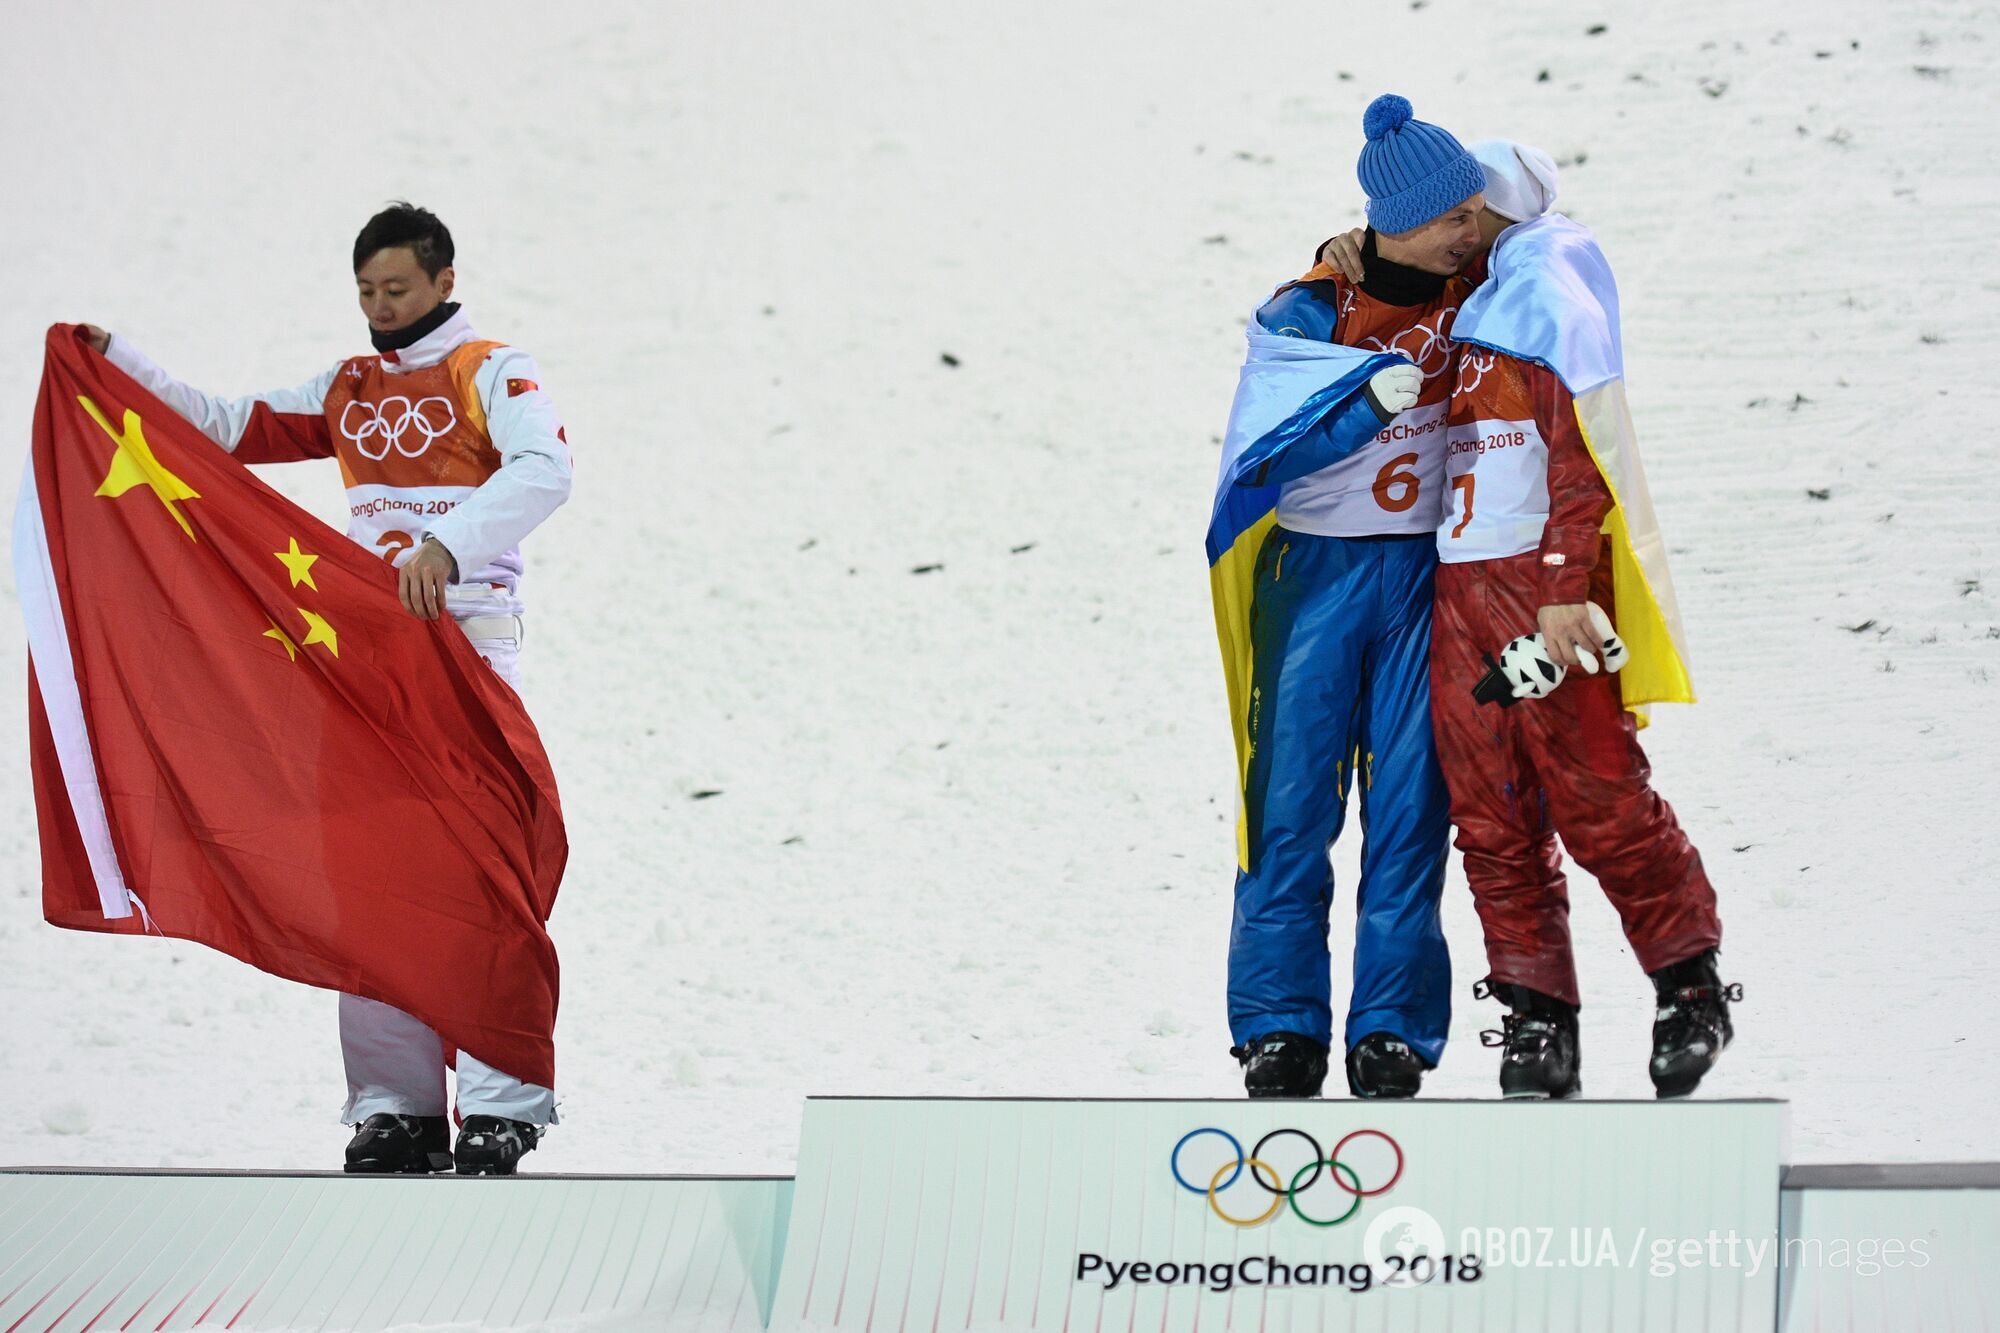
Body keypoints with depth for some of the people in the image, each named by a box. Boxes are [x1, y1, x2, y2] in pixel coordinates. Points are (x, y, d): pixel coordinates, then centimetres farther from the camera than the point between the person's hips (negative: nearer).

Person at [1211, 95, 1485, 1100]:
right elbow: (1259, 460, -13)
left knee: (1408, 806, -1)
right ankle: (1280, 1031, 2)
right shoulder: (1306, 316, -8)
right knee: (1294, 801, -3)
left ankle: (1392, 1035, 3)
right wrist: (1370, 407, -24)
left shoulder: (1466, 294, 3)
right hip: (1316, 573, -2)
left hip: (1426, 574, 3)